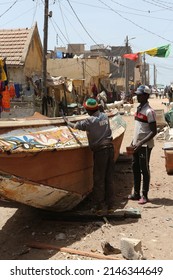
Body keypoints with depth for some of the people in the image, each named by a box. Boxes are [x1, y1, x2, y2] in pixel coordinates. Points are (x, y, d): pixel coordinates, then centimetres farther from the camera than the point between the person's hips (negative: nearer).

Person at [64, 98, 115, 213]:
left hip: (100, 150, -6)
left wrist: (67, 122, 24)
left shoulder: (89, 121, -9)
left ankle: (99, 206, 8)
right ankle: (110, 204, 17)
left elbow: (74, 126, 2)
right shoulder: (105, 116, 8)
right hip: (110, 147, 6)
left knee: (99, 179, 3)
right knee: (110, 178, 10)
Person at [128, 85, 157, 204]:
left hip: (145, 145, -9)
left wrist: (141, 143, -25)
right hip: (137, 145, 9)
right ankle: (136, 193, 25)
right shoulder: (138, 109, 10)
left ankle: (145, 196, 11)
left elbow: (154, 131, -19)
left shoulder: (149, 111, -16)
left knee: (144, 170, 0)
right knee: (135, 168, 13)